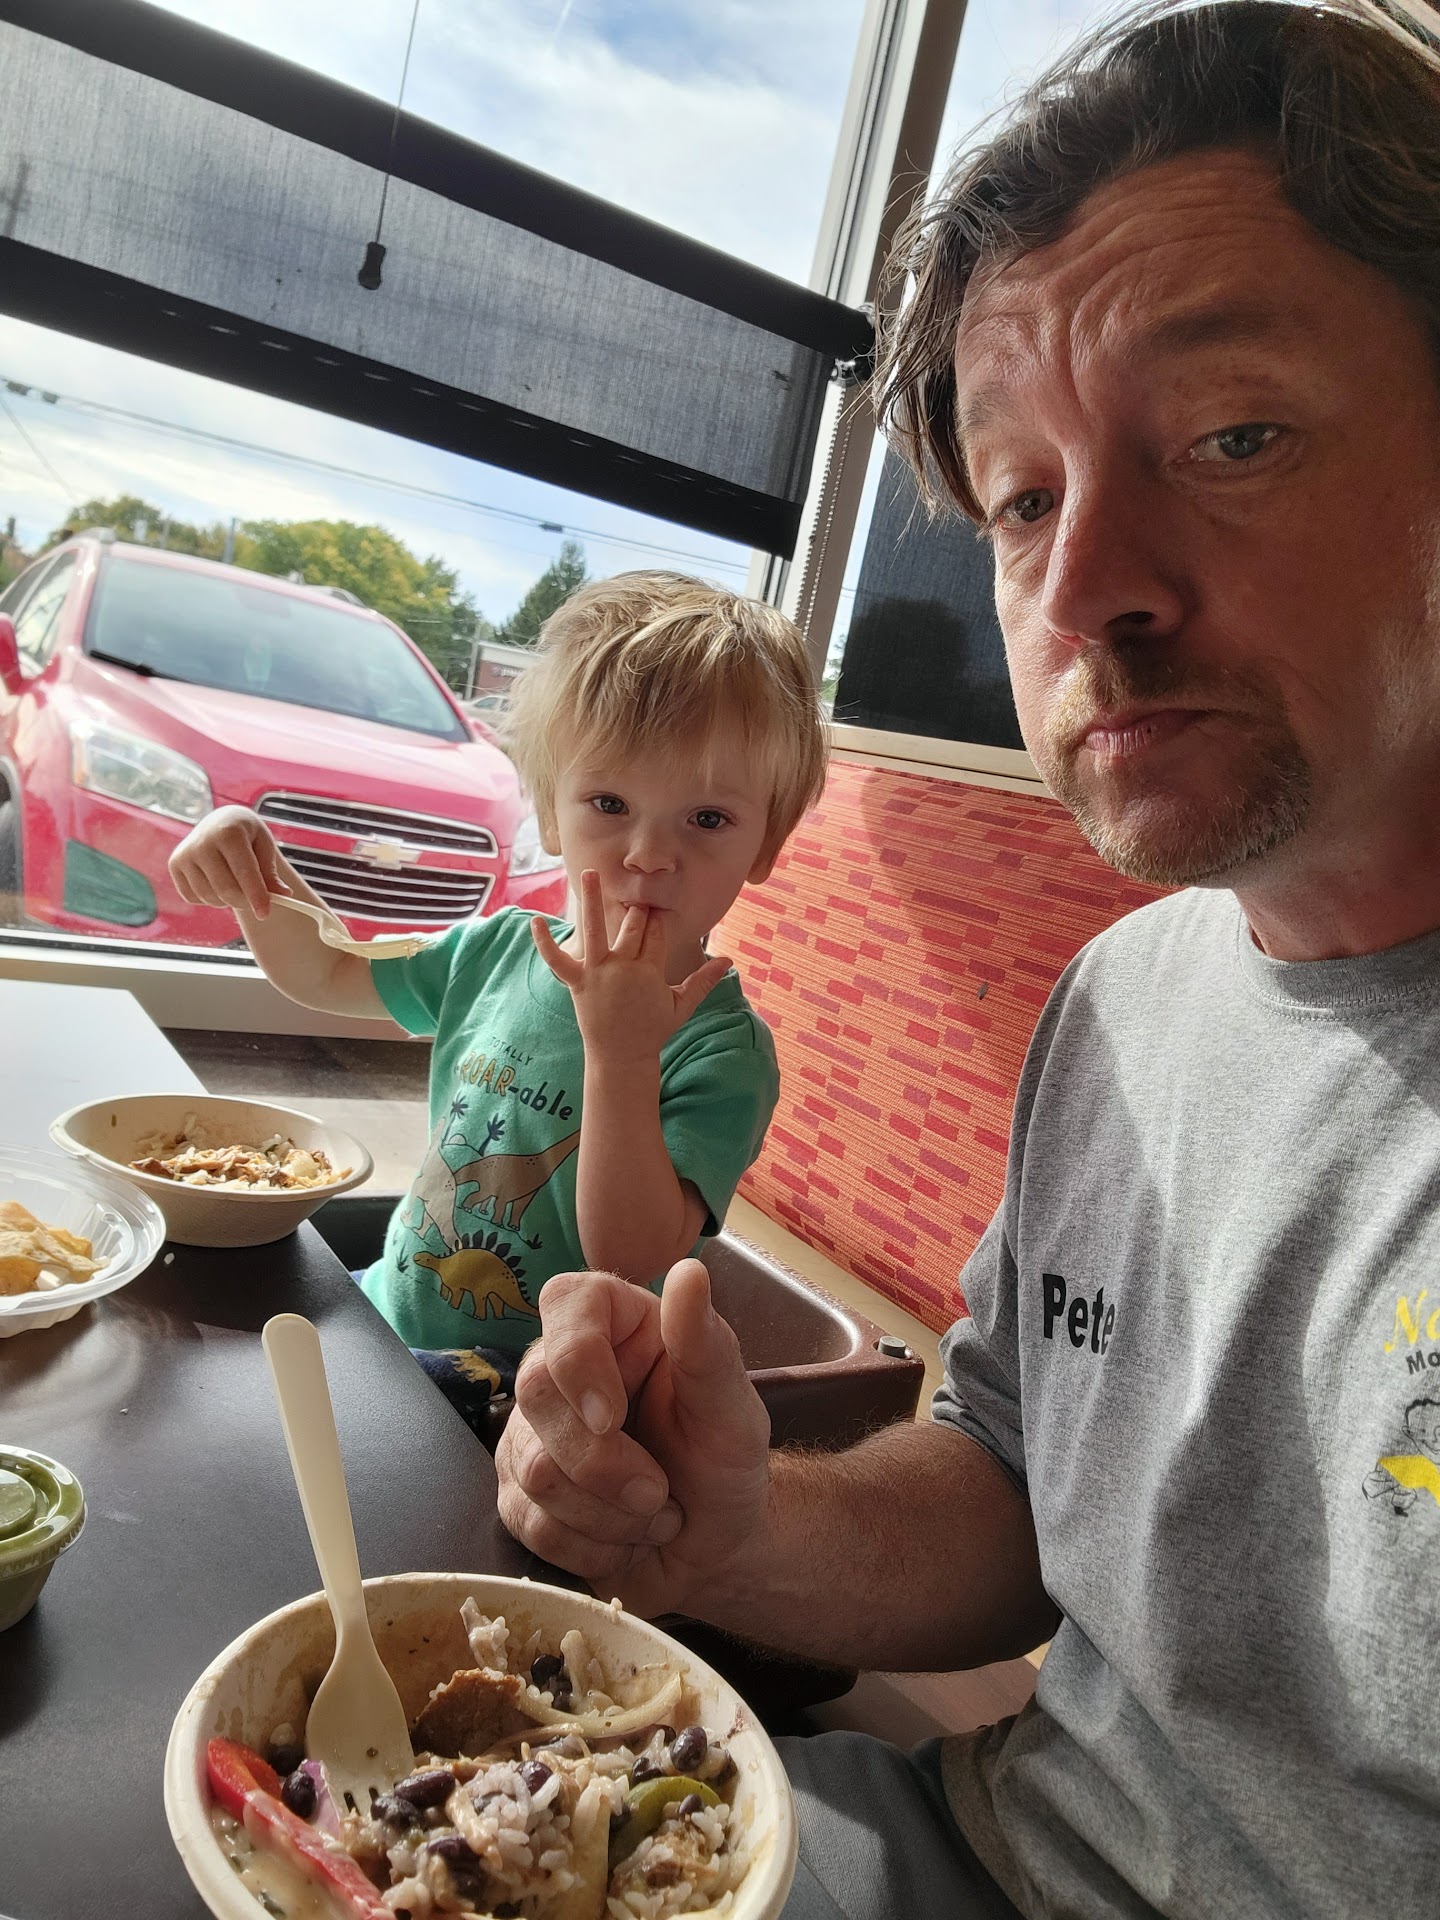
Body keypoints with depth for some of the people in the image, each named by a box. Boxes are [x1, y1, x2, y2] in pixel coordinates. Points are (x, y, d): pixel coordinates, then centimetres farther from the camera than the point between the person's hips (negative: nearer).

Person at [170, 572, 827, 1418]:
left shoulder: (724, 1051, -20)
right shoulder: (501, 949, -1)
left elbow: (632, 1262, -27)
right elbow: (328, 974, 15)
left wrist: (622, 1057, -37)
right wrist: (258, 871, -5)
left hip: (531, 1385, -6)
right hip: (385, 1313, 7)